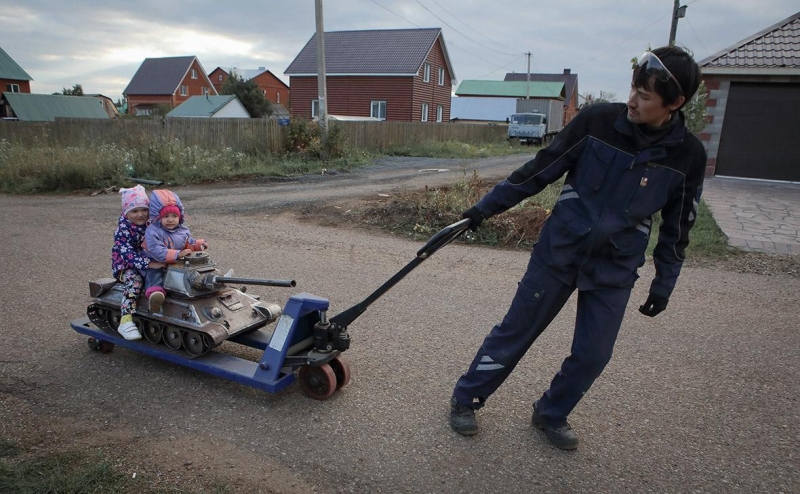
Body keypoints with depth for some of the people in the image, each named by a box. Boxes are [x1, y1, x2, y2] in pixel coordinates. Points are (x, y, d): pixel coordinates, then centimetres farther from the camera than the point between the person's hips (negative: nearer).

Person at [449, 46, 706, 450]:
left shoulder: (688, 155, -6)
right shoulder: (598, 120, -11)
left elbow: (676, 228, 4)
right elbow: (541, 169, -4)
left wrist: (663, 286, 7)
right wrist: (486, 207, -3)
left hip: (615, 270, 2)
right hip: (558, 252, -1)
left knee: (593, 355, 4)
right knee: (516, 330, 5)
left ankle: (550, 415, 30)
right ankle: (466, 398, 23)